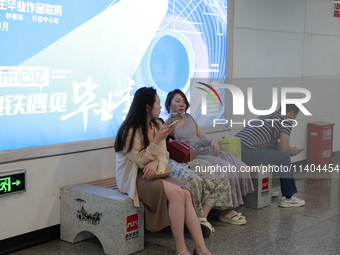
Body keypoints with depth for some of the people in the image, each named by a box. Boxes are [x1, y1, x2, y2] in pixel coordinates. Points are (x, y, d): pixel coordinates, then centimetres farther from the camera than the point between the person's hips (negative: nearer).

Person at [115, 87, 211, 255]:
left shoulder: (157, 125, 8)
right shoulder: (130, 131, -15)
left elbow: (163, 155, 5)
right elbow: (141, 160, -15)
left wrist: (155, 162, -18)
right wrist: (158, 139, -22)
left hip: (155, 173, 6)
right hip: (136, 177, -6)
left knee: (186, 194, -21)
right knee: (177, 193, -29)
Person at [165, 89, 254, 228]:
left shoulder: (188, 117, 22)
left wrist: (213, 141, 3)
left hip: (205, 151, 7)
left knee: (236, 166, -14)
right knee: (223, 169, -28)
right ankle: (224, 211, -21)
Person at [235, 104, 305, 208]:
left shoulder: (268, 115, 29)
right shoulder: (287, 119, 6)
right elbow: (283, 148, -1)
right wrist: (293, 151, 21)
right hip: (246, 152, -9)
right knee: (284, 158, 3)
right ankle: (287, 198, 9)